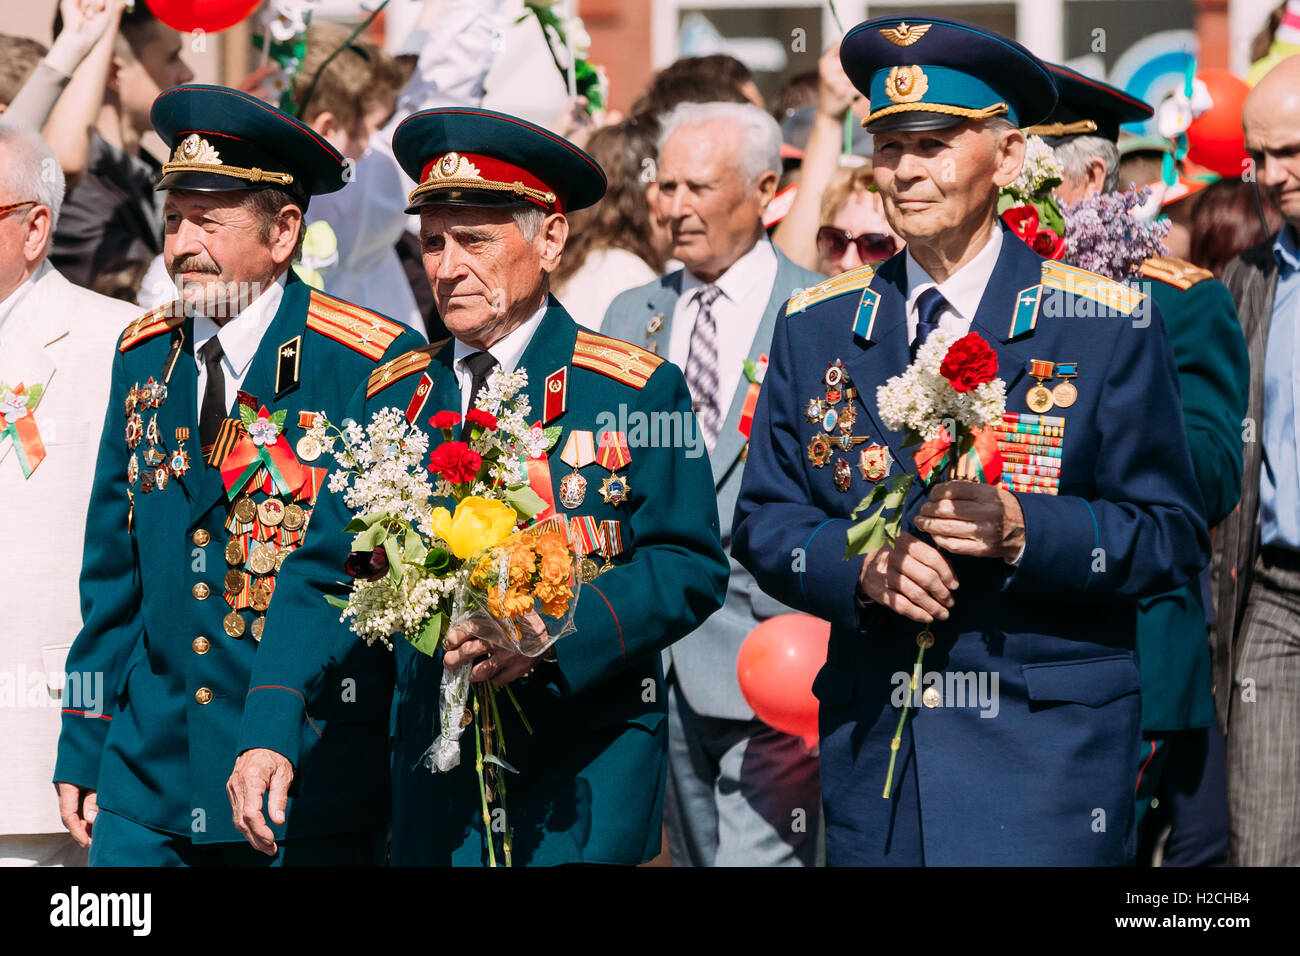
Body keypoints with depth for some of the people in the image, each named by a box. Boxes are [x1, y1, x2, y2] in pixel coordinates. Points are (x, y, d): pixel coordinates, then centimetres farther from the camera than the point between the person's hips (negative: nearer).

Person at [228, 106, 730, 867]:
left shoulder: (638, 391, -2)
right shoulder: (391, 397, 10)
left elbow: (693, 569, -7)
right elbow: (323, 577, 8)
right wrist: (269, 733, -5)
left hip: (585, 782, -4)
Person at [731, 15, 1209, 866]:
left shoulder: (1109, 325, -2)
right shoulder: (816, 327, 9)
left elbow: (1173, 537, -4)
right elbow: (764, 522, 9)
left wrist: (1026, 530, -21)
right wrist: (860, 564, -12)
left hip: (1046, 756, -3)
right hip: (872, 745, 3)